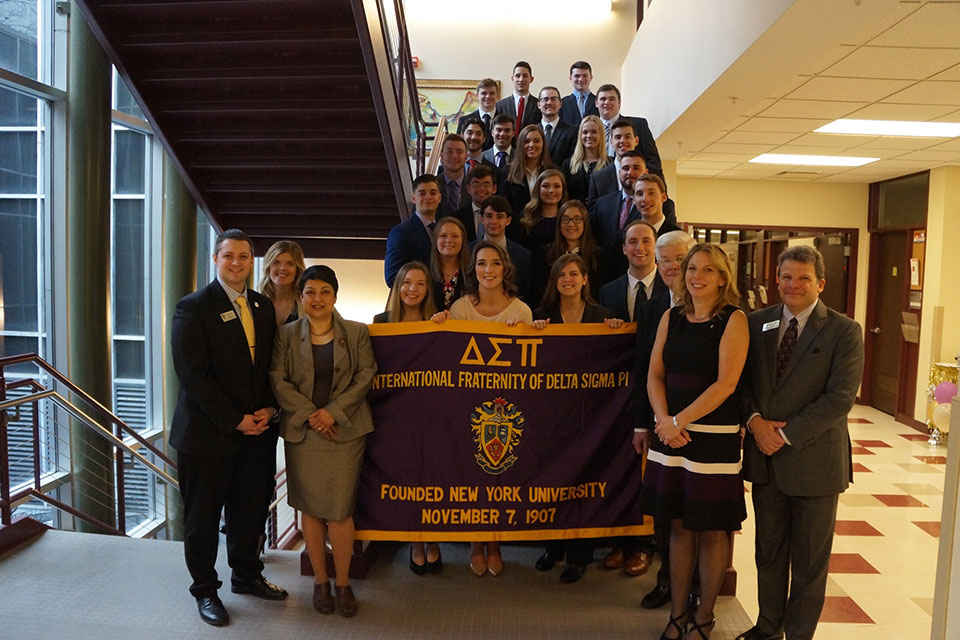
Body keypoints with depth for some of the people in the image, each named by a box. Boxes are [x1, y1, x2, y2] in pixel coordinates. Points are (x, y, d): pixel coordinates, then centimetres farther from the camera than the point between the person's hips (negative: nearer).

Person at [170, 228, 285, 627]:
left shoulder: (264, 307, 8)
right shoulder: (193, 308, -9)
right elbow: (194, 375, -15)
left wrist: (269, 409, -3)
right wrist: (235, 420, -15)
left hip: (256, 431, 5)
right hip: (208, 432, -5)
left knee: (251, 509, 16)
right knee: (203, 515, 10)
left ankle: (246, 575, 36)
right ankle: (205, 590, 27)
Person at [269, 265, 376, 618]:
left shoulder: (357, 333, 6)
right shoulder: (286, 334, 7)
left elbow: (366, 376, -1)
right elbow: (278, 380, 0)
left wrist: (334, 411, -11)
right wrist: (309, 414, -10)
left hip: (345, 430, -1)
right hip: (301, 431, 1)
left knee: (340, 510, -2)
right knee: (310, 509, 7)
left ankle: (343, 583, 16)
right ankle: (320, 581, 23)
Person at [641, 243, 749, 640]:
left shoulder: (734, 320, -6)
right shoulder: (671, 318, 8)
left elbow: (726, 383, -14)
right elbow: (655, 374, 7)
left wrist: (680, 420, -14)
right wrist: (664, 420, -8)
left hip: (714, 436, -4)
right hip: (671, 433, 4)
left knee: (711, 530, 6)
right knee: (678, 526, 12)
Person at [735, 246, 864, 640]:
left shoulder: (843, 332, -8)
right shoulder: (757, 323, 4)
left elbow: (841, 397, -15)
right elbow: (742, 380, 6)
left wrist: (786, 434, -18)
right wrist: (754, 419, -11)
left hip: (814, 460, -3)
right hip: (766, 458, 4)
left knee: (809, 560, 12)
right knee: (768, 551, 17)